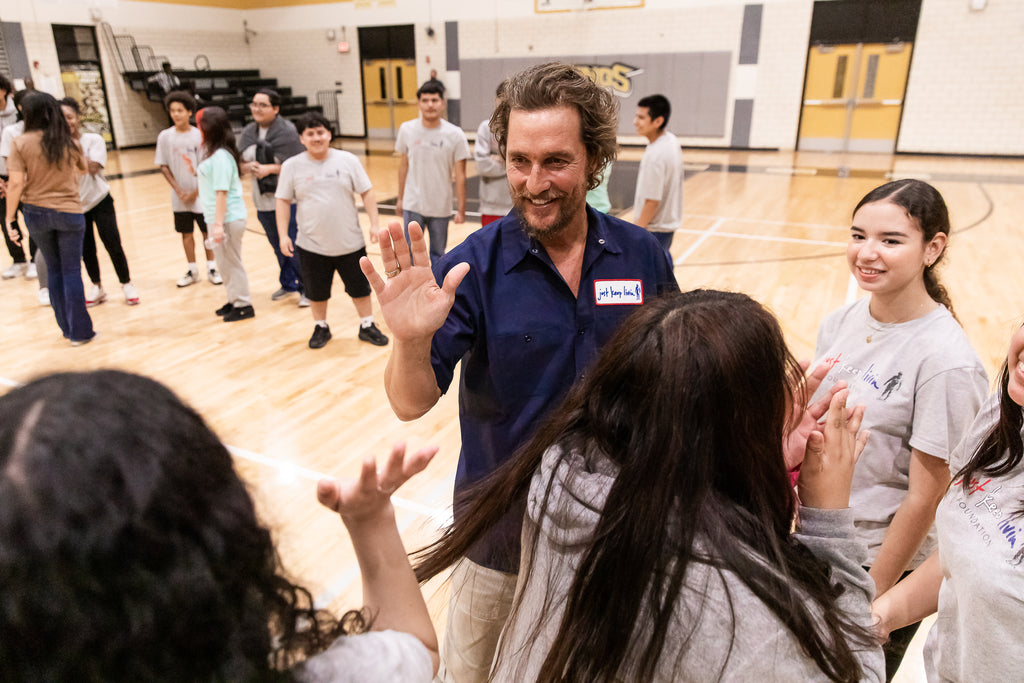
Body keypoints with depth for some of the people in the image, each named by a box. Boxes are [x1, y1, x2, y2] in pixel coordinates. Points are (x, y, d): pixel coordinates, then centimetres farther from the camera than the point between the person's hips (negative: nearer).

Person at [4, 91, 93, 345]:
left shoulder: (20, 143, -8)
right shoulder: (70, 143, -3)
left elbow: (16, 184, -12)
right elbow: (83, 168, 17)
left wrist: (9, 219, -6)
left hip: (35, 212, 0)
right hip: (69, 212, 0)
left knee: (53, 269, 15)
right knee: (71, 271, 4)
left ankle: (66, 327, 23)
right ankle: (80, 331, 6)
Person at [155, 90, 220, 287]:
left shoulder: (199, 135, -7)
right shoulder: (165, 136, -2)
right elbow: (164, 166, 2)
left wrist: (196, 192, -9)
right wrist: (179, 191, -7)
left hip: (201, 195, -2)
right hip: (180, 196, 2)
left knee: (207, 231, 6)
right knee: (186, 233, 9)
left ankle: (211, 268, 20)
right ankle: (192, 271, 21)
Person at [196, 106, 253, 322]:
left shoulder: (220, 157, -19)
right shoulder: (213, 153, 10)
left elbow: (221, 192, -22)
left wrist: (219, 224, -23)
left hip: (228, 219, -10)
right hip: (218, 218, 10)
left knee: (231, 262, 1)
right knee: (224, 262, 18)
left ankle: (243, 305, 13)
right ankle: (234, 300, 31)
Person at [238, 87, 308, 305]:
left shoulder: (287, 131, -11)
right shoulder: (248, 133, 8)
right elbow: (239, 164, 12)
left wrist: (270, 168, -20)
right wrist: (248, 167, -11)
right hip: (263, 201, 6)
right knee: (278, 247, 15)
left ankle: (307, 289, 9)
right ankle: (288, 284, 32)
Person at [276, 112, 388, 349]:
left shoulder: (347, 160, -2)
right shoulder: (292, 166, -2)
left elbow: (366, 192, 1)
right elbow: (283, 201, 1)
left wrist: (374, 224, -7)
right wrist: (283, 235, -5)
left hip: (350, 242, 0)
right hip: (311, 245, 0)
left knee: (360, 287, 10)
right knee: (316, 291, 12)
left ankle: (367, 326, 28)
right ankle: (321, 327, 33)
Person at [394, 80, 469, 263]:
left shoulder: (455, 135, -8)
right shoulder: (407, 130, -2)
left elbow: (460, 175, -6)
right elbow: (404, 166, 8)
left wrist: (461, 209, -7)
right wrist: (400, 199, 11)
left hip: (441, 208, -1)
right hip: (412, 206, 1)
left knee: (438, 255, 12)